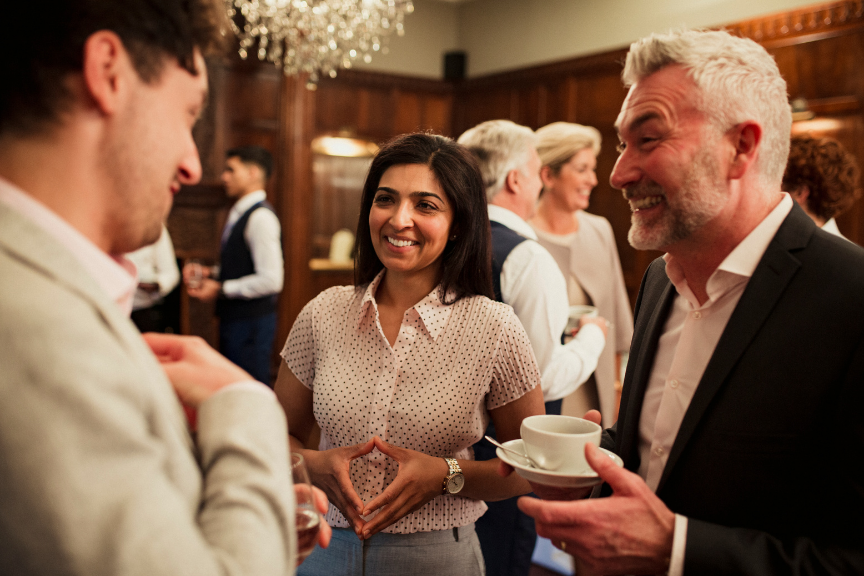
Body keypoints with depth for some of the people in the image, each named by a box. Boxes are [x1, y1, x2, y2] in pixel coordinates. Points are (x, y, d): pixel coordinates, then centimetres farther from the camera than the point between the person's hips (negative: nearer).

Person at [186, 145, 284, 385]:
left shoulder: (261, 217, -18)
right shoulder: (240, 214, 12)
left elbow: (270, 280, -24)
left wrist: (221, 289, -16)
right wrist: (211, 273, 6)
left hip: (252, 322, -10)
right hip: (233, 318, 10)